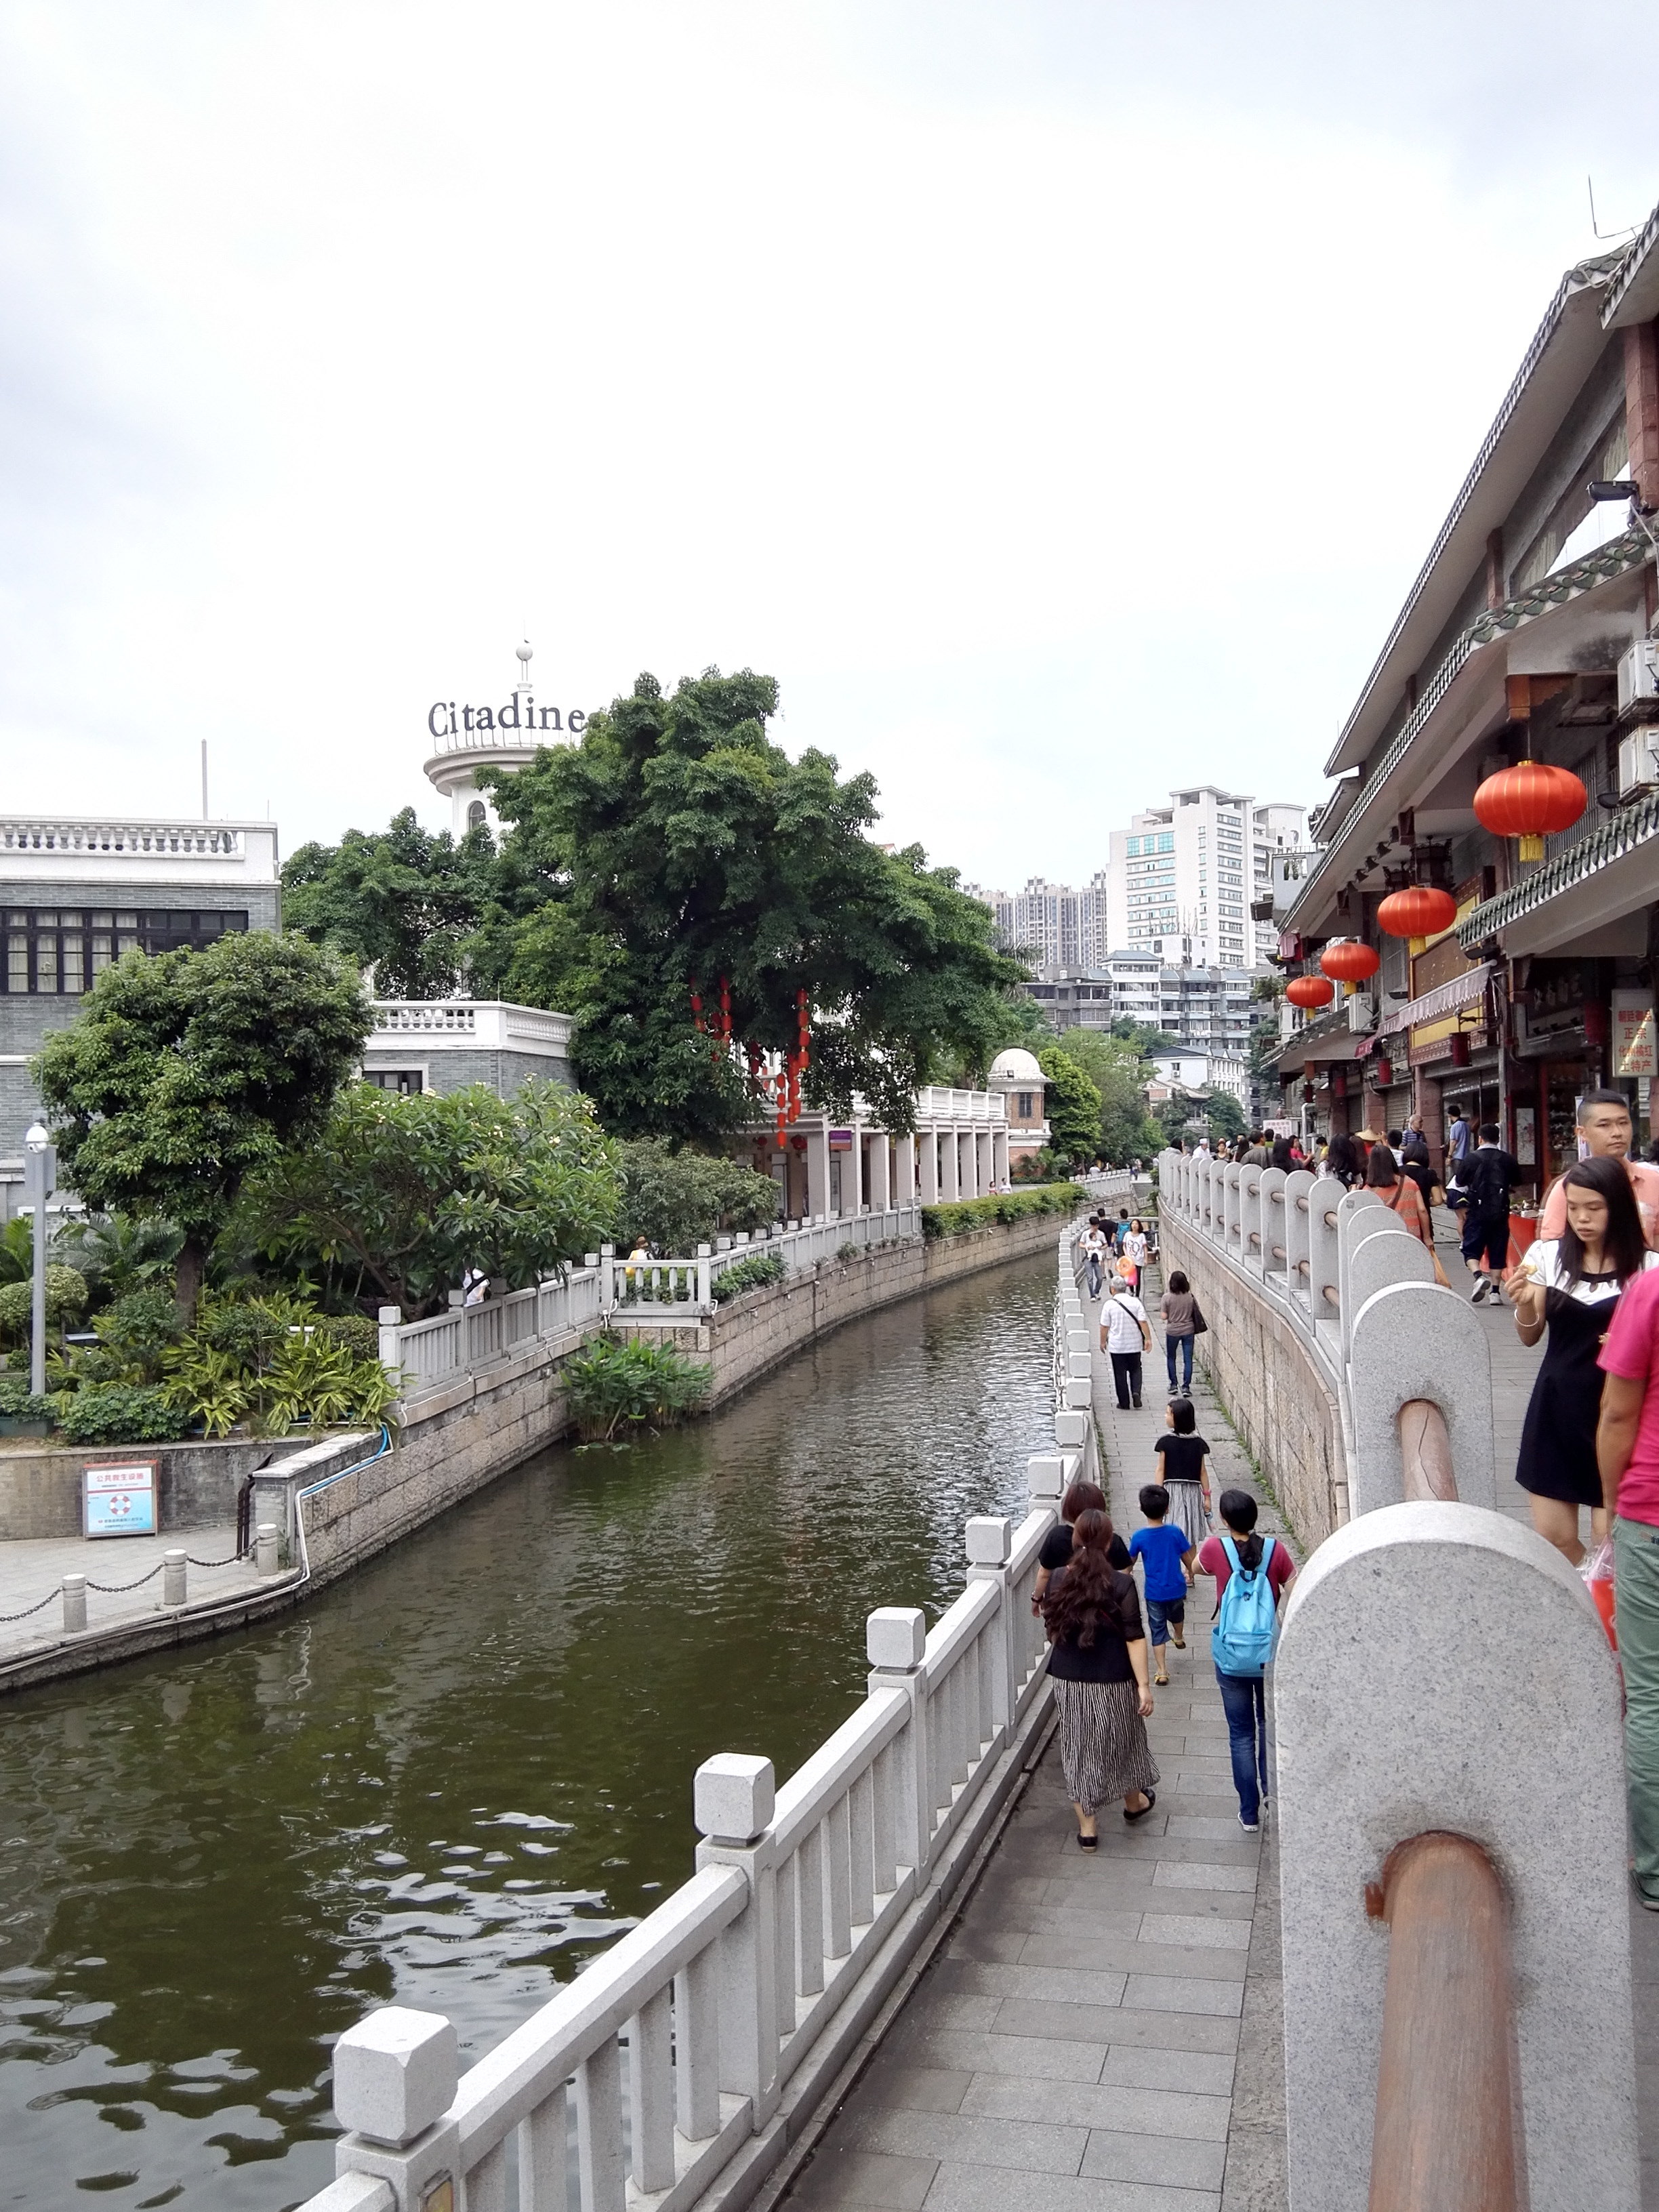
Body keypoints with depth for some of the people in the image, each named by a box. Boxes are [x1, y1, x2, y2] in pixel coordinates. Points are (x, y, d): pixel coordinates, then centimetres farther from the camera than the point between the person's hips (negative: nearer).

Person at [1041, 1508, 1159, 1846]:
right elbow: (1134, 1639, -16)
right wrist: (1144, 1685, -10)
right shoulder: (1121, 1585, -16)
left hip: (1067, 1681, 2)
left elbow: (1052, 1631, 6)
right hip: (1113, 1682, -2)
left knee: (1078, 1749, 13)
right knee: (1121, 1742, 21)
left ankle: (1087, 1829, 17)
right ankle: (1134, 1803, 44)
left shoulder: (1058, 1581, -6)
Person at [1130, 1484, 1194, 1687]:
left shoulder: (1139, 1537, -17)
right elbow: (1188, 1560, -2)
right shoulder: (1176, 1533, -15)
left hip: (1154, 1593, -2)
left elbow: (1130, 1562, -1)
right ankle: (1179, 1639, 60)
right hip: (1176, 1589, 2)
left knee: (1158, 1631, 9)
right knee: (1177, 1615, 32)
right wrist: (1190, 1574, 19)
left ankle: (1162, 1673, 6)